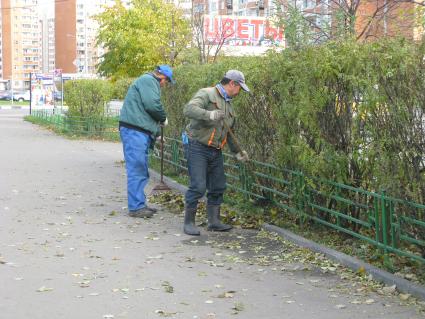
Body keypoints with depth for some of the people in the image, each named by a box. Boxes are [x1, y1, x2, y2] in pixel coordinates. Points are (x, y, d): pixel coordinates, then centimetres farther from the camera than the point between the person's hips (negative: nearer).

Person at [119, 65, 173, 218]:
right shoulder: (148, 80, -6)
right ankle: (136, 207, -7)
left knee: (141, 170, 14)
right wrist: (164, 118, -1)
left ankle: (139, 204, 20)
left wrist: (156, 133, 27)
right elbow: (152, 104, -19)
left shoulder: (149, 82, 27)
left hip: (141, 132, 11)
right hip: (134, 131, -11)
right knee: (137, 169, -9)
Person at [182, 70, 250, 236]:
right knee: (198, 186, -11)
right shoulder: (206, 94, -8)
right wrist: (209, 114, -38)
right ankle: (189, 223, 1)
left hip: (215, 151, 9)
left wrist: (237, 151, 32)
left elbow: (228, 133, 30)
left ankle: (214, 221, 21)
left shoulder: (228, 104, 19)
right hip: (197, 147, -9)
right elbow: (188, 109, -25)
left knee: (218, 187, 10)